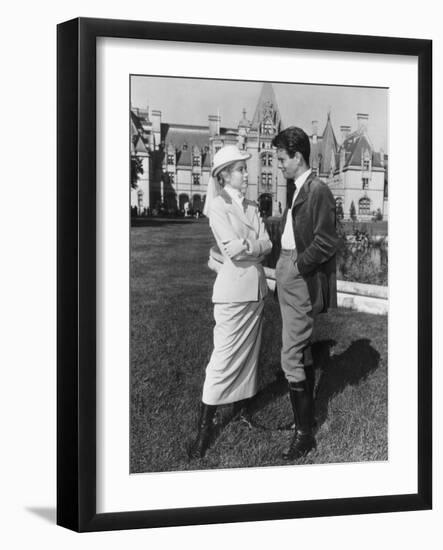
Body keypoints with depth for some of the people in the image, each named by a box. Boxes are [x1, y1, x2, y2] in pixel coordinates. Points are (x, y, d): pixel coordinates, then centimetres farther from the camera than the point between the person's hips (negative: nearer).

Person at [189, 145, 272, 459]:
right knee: (224, 357, -6)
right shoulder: (218, 206, -8)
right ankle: (204, 428, 0)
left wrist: (245, 246, -12)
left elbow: (267, 244, 2)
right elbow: (233, 249, -18)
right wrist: (256, 246, -5)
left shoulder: (252, 207, 11)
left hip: (257, 287, 7)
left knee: (249, 353, 11)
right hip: (234, 290, -7)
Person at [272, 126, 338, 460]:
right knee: (303, 353, 19)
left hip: (301, 283, -10)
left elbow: (325, 244, -20)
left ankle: (305, 436, 0)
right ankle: (305, 417, 32)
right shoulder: (297, 190, 12)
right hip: (291, 282, 10)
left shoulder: (318, 191, -16)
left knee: (291, 359, -8)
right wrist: (285, 265, 6)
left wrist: (297, 266, -13)